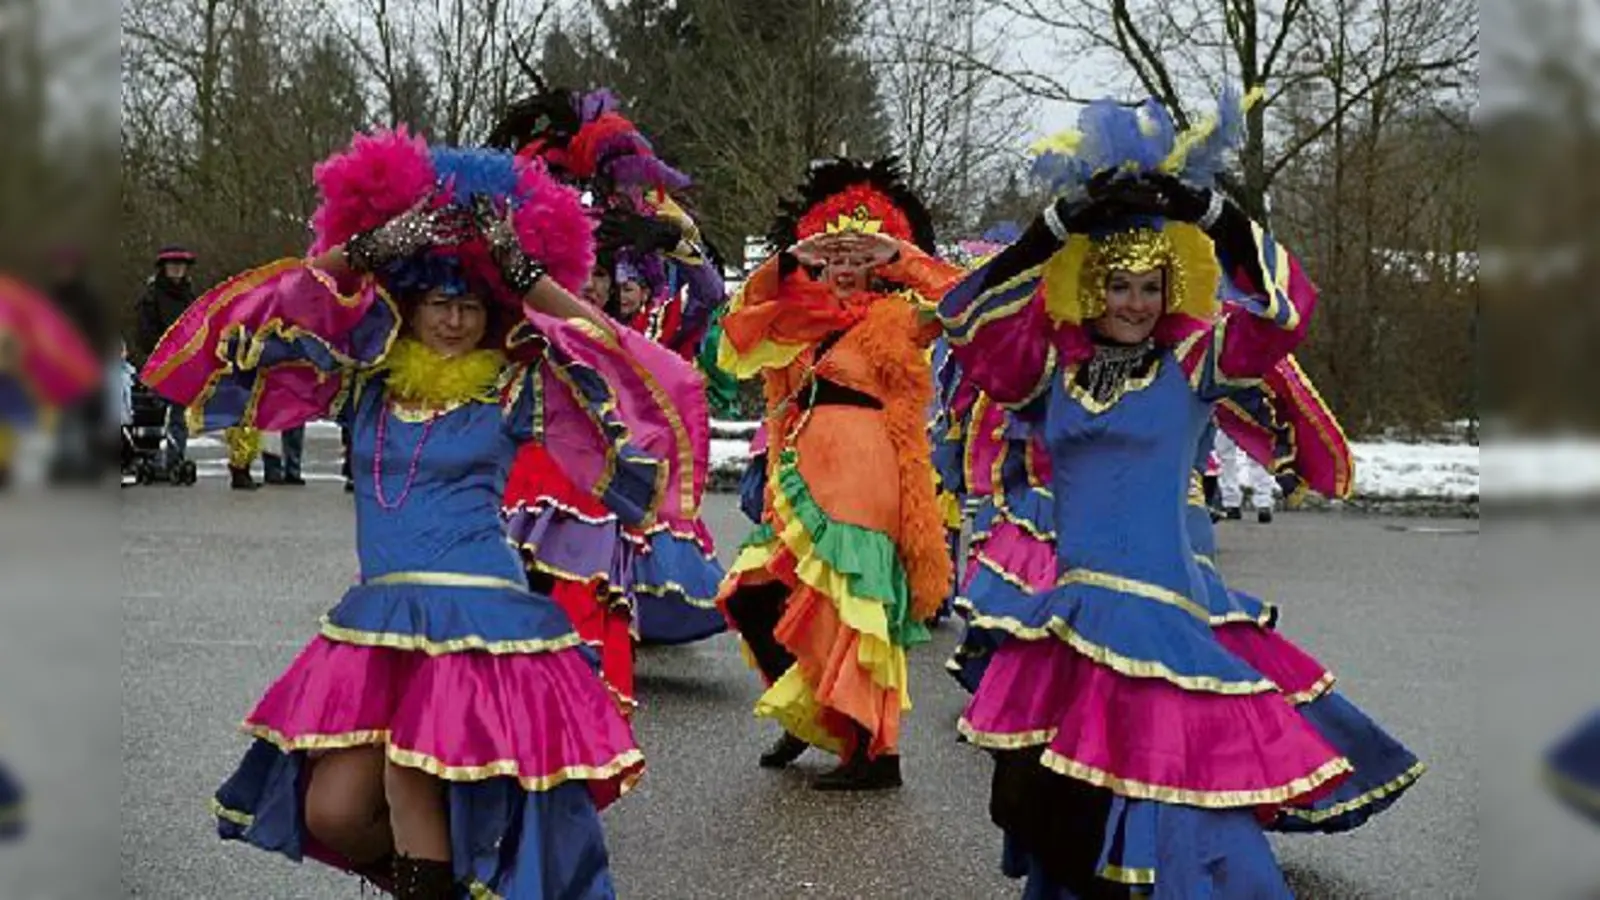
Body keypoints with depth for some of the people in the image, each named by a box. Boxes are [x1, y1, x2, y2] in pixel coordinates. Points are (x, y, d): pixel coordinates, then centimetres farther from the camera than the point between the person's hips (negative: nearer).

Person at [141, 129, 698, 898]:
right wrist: (362, 253, -6)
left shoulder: (515, 389, 1)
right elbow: (255, 324, 0)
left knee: (411, 788, -11)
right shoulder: (361, 379, 8)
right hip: (374, 619, 4)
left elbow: (614, 361, -12)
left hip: (479, 618, -4)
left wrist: (526, 274, -12)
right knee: (330, 814, -2)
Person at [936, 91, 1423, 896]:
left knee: (1167, 802, -9)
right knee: (1058, 806, 10)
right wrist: (1059, 225, -7)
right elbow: (965, 317, -1)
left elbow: (1285, 307, -10)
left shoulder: (1194, 364, 0)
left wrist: (1203, 207, -15)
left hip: (1162, 616, -4)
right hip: (1070, 620, 4)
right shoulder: (1052, 370, 7)